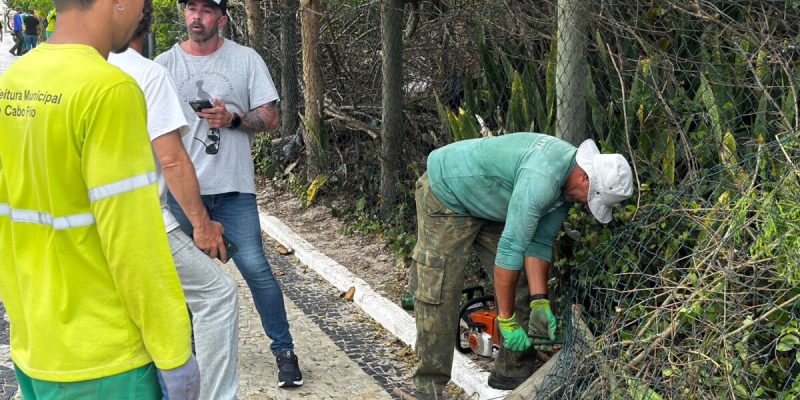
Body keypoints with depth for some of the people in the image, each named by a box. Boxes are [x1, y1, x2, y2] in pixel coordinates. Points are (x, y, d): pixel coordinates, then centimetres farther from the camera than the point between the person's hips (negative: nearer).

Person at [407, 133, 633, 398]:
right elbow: (511, 248, -35)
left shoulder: (567, 182, -8)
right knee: (439, 294, -10)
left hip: (488, 205, 9)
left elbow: (539, 242, -7)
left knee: (519, 285, 3)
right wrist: (506, 320, -27)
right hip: (446, 194, -9)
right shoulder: (541, 179, -38)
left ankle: (513, 372, 12)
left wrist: (540, 304, -16)